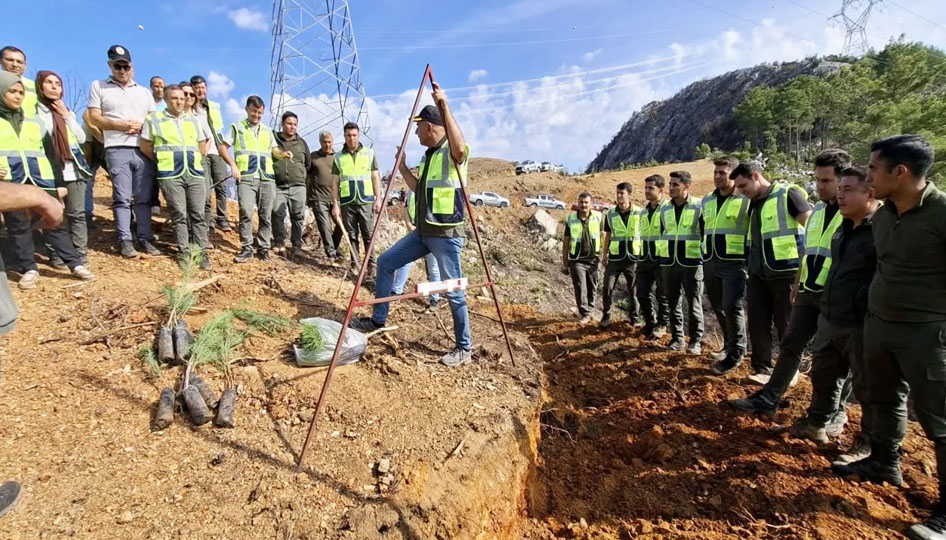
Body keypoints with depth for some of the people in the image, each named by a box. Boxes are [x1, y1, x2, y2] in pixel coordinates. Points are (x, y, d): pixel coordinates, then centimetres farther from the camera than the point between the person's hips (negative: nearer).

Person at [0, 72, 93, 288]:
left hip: (42, 181, 1)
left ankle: (75, 264, 0)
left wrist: (59, 183, 10)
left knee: (54, 223, 2)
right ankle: (29, 269, 8)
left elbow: (51, 154, 18)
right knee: (19, 228, 2)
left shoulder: (36, 123, 20)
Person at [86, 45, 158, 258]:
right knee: (122, 198, -4)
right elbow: (95, 118, 3)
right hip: (117, 150, -2)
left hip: (144, 150, 3)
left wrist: (142, 125, -4)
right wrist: (121, 125, -11)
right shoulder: (98, 87, 11)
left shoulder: (144, 92, 20)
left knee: (144, 198, 2)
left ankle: (145, 238, 6)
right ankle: (125, 240, -1)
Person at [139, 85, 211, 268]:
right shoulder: (154, 119, 6)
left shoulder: (194, 121, 16)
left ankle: (202, 253, 2)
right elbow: (145, 147, 7)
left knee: (198, 215, 0)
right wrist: (163, 162, 8)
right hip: (170, 175, -2)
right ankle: (184, 253, 4)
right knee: (179, 215, -1)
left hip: (195, 173, 3)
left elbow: (203, 148, 20)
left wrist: (192, 161, 11)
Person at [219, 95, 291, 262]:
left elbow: (274, 150, 20)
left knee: (266, 215, 3)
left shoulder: (267, 131, 21)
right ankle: (246, 248, -5)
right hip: (246, 178, -3)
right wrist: (233, 165, -6)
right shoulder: (237, 127, 11)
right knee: (246, 212, -14)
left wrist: (283, 153, -4)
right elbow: (223, 148, 8)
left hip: (267, 178, 3)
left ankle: (264, 248, 10)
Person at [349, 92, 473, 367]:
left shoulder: (452, 152, -11)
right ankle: (378, 319, 24)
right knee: (385, 262, 11)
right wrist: (402, 166, 22)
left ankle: (464, 348, 12)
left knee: (453, 290, -3)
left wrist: (444, 105, -35)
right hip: (423, 231, 10)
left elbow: (461, 148, -38)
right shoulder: (429, 155, 17)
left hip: (445, 234, -9)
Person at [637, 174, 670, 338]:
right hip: (645, 260, 6)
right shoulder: (643, 211, 15)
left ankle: (661, 325, 19)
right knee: (642, 293, 8)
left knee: (662, 294, 5)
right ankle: (650, 322, 26)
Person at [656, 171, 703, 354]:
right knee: (673, 303, 10)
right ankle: (677, 338, 20)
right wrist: (660, 257, 15)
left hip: (692, 263, -4)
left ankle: (695, 341, 14)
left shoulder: (699, 207, -4)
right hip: (668, 263, 4)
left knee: (694, 305, 4)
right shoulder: (665, 209, 10)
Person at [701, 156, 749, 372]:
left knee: (732, 307, -9)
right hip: (710, 263, 6)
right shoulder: (706, 201, 13)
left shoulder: (746, 200, -5)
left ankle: (735, 353, 5)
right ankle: (729, 344, 31)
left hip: (734, 263, -6)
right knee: (718, 307, 13)